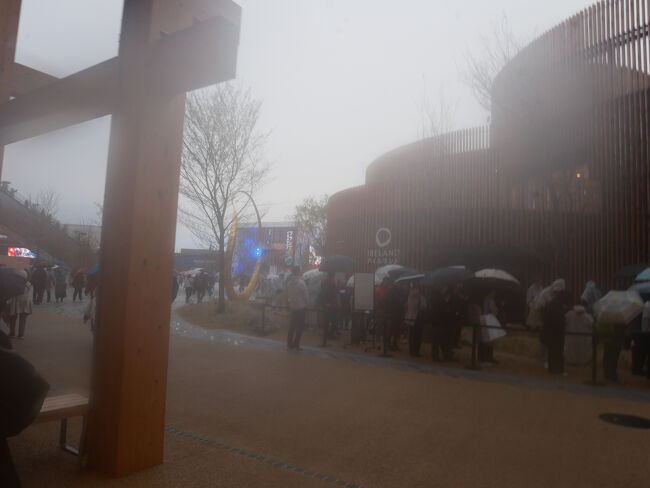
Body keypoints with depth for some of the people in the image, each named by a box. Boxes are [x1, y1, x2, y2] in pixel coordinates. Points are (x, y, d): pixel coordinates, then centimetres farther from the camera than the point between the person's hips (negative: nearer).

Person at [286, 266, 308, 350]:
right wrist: (306, 302, 6)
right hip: (301, 306, -6)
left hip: (292, 306, 6)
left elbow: (287, 294, 7)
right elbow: (305, 294, -11)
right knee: (299, 326, 2)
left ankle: (289, 343, 20)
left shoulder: (289, 282, 1)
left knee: (292, 325, 14)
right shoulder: (300, 282, -18)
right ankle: (296, 345, 4)